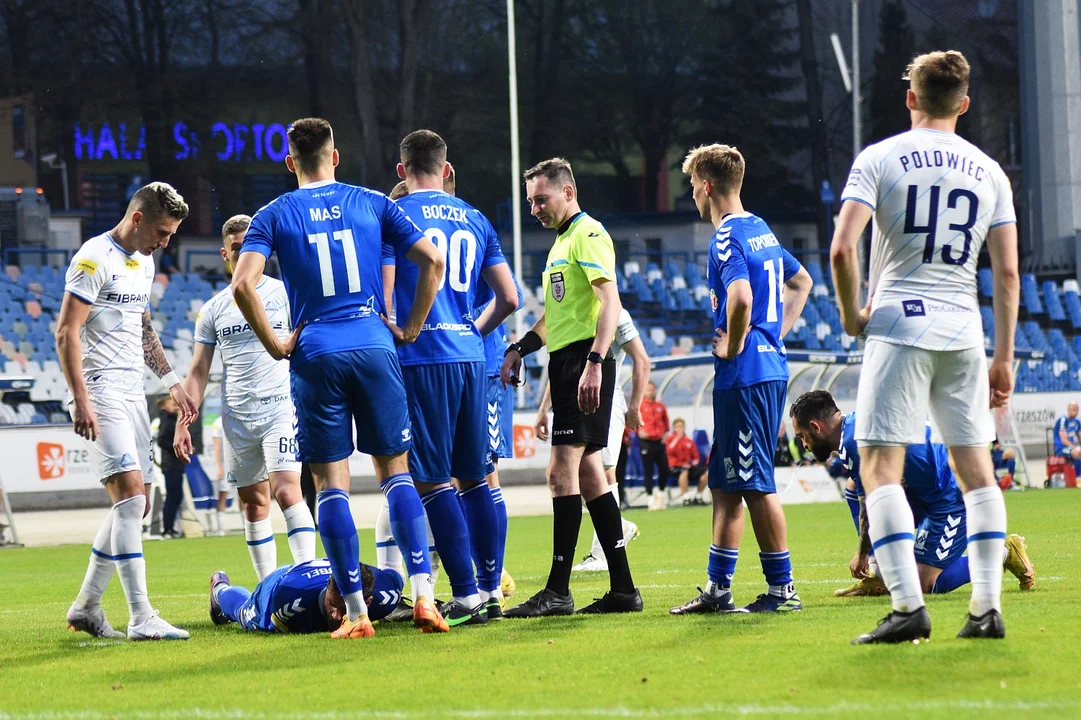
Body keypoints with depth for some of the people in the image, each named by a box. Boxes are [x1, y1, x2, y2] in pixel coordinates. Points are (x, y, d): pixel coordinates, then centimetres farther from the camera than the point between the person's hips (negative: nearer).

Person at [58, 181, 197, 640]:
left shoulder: (144, 263, 16)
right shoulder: (95, 258, -12)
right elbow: (66, 332, -16)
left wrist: (172, 382, 23)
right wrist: (81, 402, -21)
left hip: (132, 394, 9)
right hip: (100, 393, -9)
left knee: (134, 505, 9)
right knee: (131, 495, -17)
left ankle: (86, 606, 18)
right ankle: (141, 618, -20)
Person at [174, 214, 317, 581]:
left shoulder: (284, 293, 2)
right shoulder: (213, 309, 11)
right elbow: (198, 372, 13)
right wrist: (182, 424, 5)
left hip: (281, 408, -4)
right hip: (236, 417, 4)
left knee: (286, 489, -19)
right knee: (254, 505, 5)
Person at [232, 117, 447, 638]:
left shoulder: (274, 216, 4)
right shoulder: (372, 204, 8)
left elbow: (243, 284, -10)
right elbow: (432, 261, 2)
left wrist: (274, 345, -1)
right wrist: (411, 329, 8)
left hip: (315, 356, -1)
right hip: (374, 347, 1)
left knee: (331, 482, 2)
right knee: (395, 471, 8)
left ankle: (355, 610, -2)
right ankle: (423, 593, -5)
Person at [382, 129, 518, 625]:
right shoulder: (475, 221, 13)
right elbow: (509, 298, 13)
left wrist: (393, 333, 6)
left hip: (420, 359, -5)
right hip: (470, 358, 5)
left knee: (432, 482, -3)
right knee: (474, 477, 12)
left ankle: (466, 595, -8)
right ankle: (491, 589, 12)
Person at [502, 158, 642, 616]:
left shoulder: (588, 234, -8)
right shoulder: (561, 242, 22)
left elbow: (610, 302, -20)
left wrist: (594, 362, -29)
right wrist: (519, 349, 19)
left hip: (585, 363, -10)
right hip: (566, 363, 10)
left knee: (563, 471, -13)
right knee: (588, 474, 8)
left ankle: (558, 591, -13)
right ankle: (623, 589, 9)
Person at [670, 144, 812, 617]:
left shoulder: (727, 237, -14)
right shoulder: (761, 231, 16)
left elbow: (741, 297, -30)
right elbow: (801, 282, 30)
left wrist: (732, 346, -14)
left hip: (744, 373, -10)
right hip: (772, 367, 10)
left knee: (755, 484, -4)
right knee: (726, 483, 14)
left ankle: (782, 589, -2)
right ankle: (718, 589, 18)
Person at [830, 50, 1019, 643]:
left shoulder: (879, 159, 0)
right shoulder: (988, 171, 10)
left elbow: (842, 248, -12)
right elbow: (1007, 272, 6)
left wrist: (851, 313, 3)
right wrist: (1004, 358, 10)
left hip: (899, 326, -4)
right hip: (964, 332, 4)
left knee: (881, 467, -3)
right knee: (976, 467, 10)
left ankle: (907, 605, -16)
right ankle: (988, 606, 5)